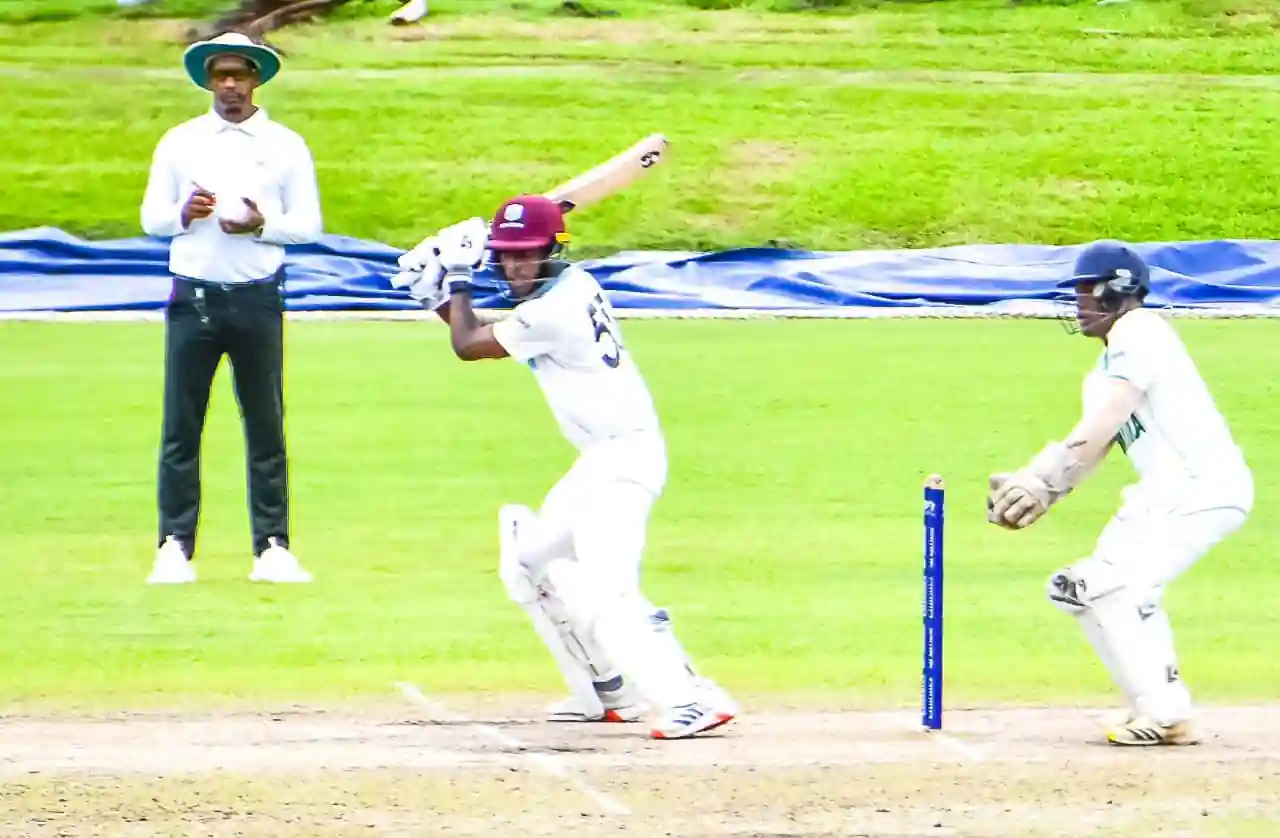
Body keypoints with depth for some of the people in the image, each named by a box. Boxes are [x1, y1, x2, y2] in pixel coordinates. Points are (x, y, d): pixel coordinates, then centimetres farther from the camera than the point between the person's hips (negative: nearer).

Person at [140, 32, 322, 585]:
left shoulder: (286, 147, 6)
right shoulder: (179, 143, 8)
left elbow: (308, 225, 4)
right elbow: (151, 217, 8)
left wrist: (262, 225, -15)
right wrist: (184, 213, -14)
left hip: (258, 299, 0)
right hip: (194, 296, 0)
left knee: (266, 425, 1)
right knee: (181, 425, -2)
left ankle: (272, 548, 5)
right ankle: (175, 547, 1)